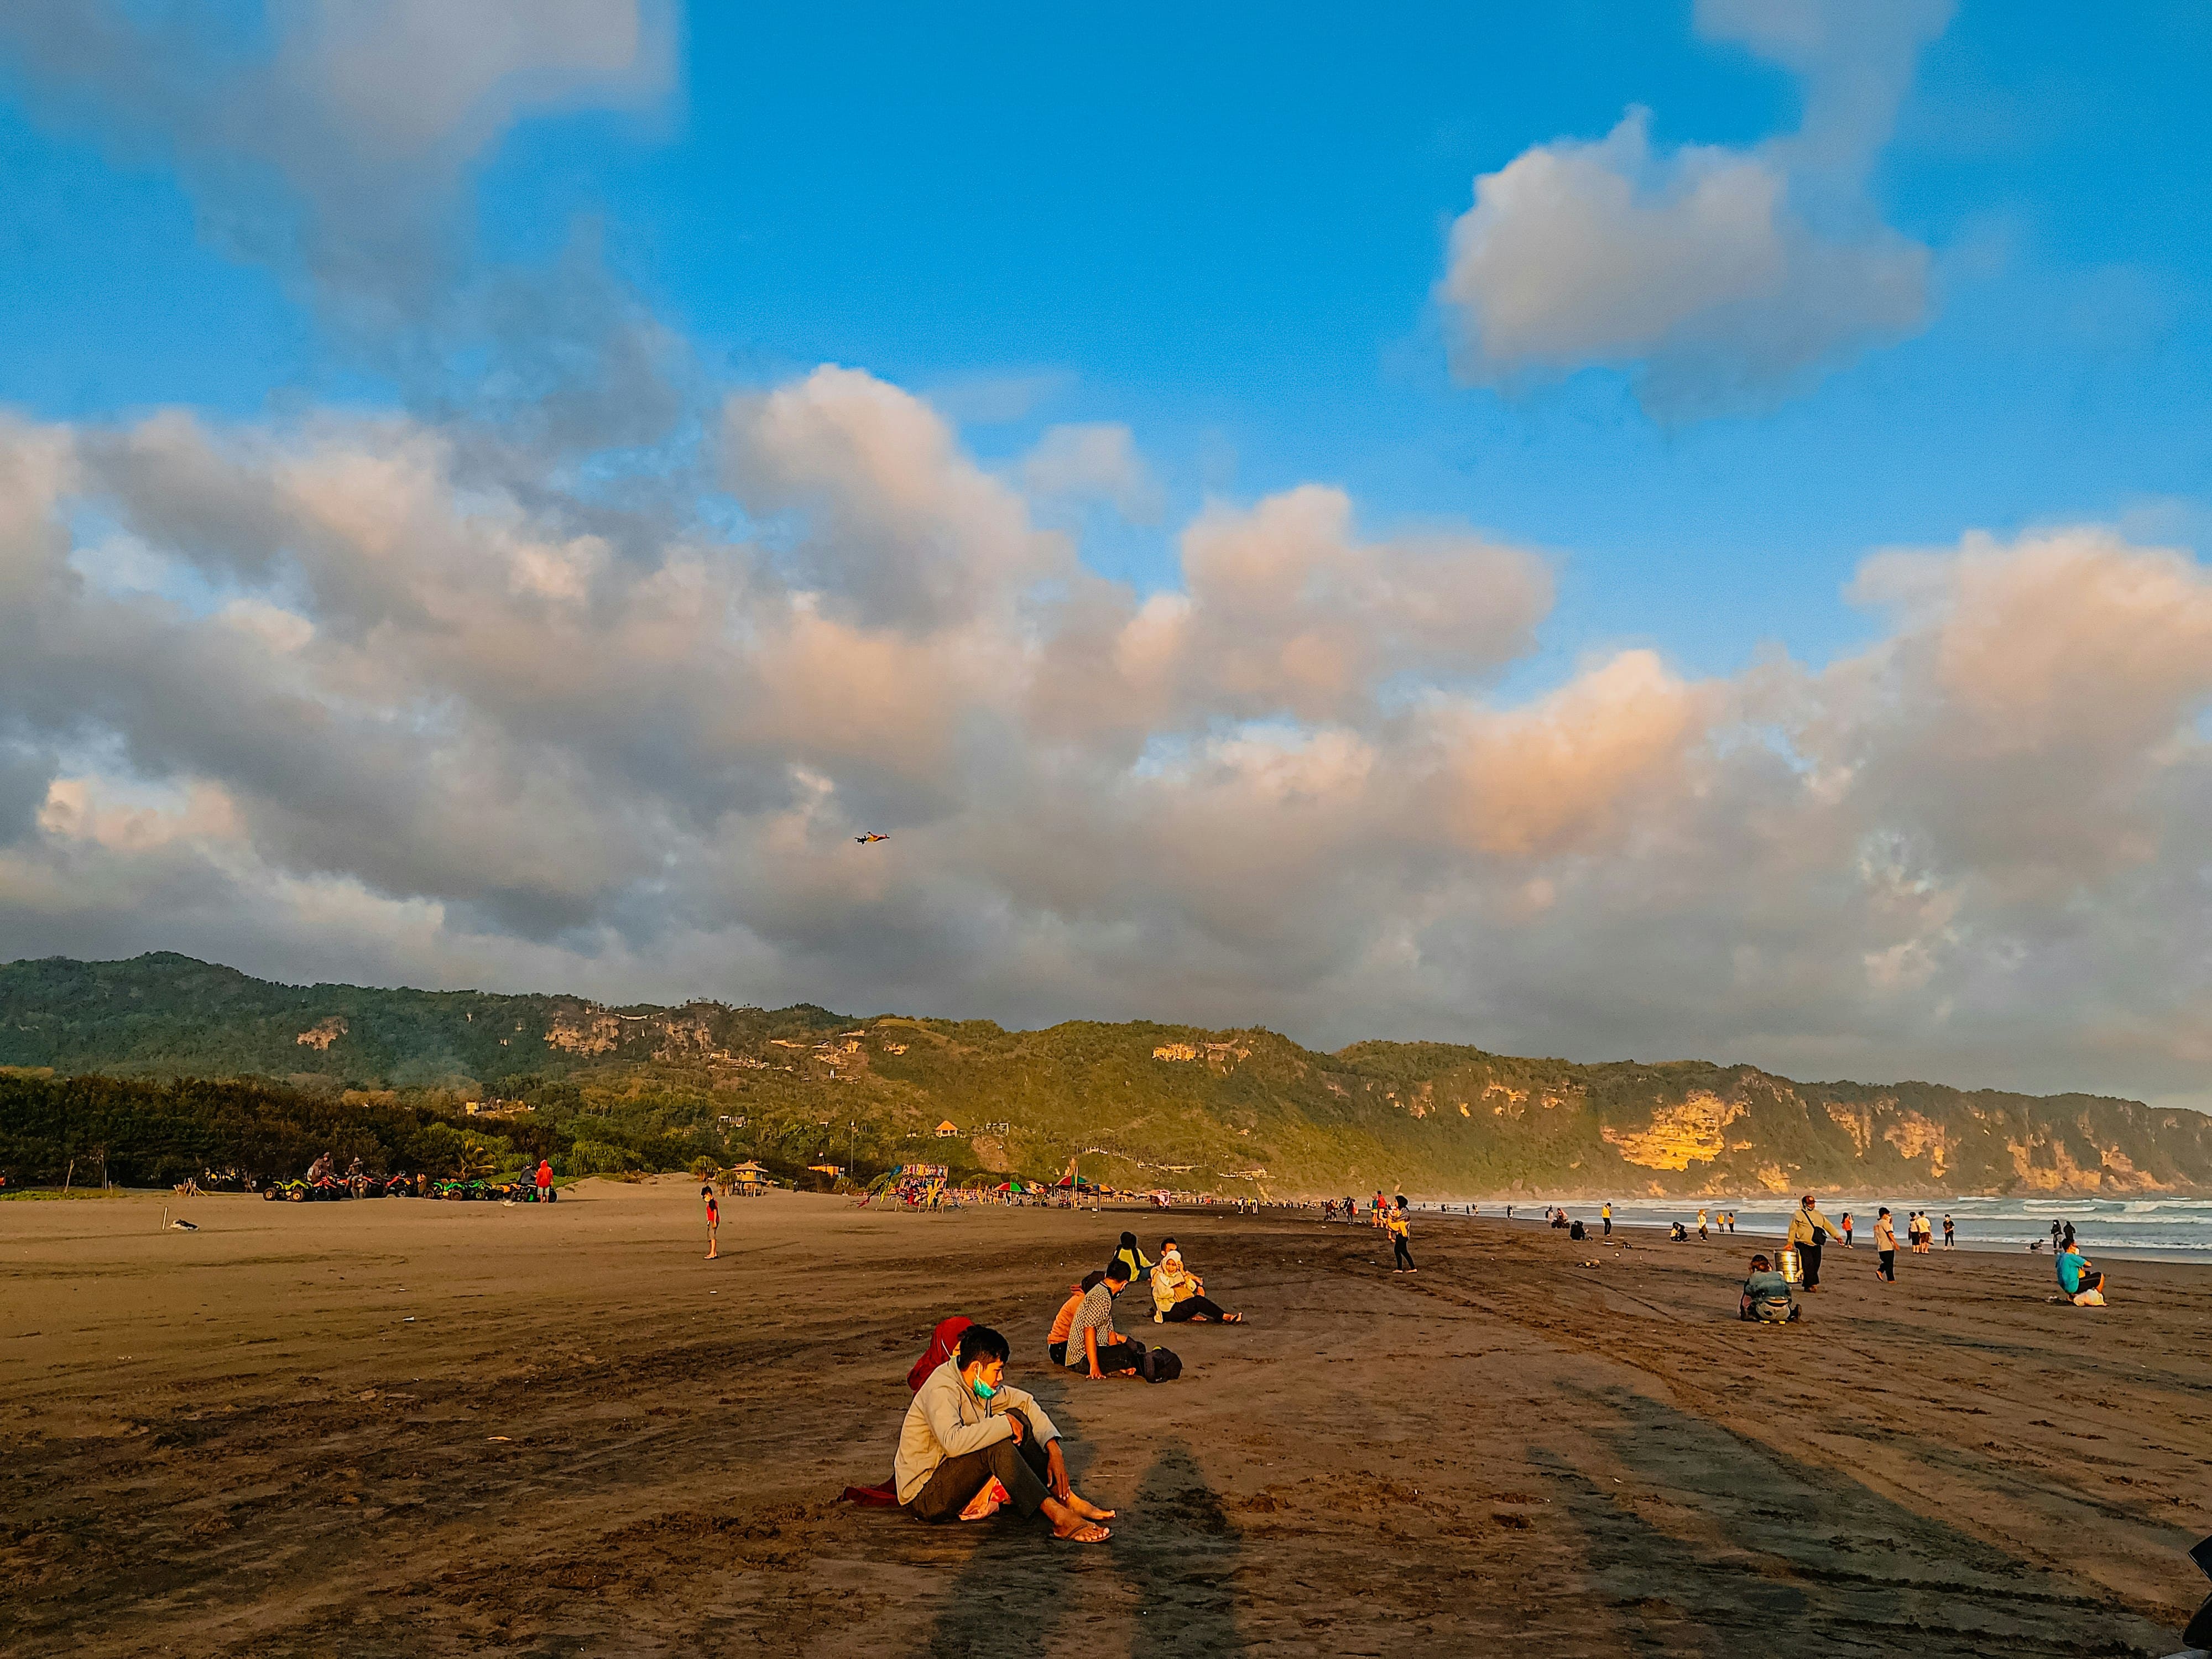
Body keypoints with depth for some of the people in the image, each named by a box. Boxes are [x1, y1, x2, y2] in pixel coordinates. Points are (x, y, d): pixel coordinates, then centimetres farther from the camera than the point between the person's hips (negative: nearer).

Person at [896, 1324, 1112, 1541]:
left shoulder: (977, 1385, 2)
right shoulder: (941, 1391, -24)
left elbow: (1026, 1402, 10)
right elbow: (953, 1442, -42)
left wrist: (1054, 1451, -2)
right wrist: (1004, 1424, -30)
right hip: (924, 1497, -9)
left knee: (1017, 1419, -4)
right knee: (996, 1443, -30)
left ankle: (1069, 1499, -7)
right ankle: (1059, 1517, -31)